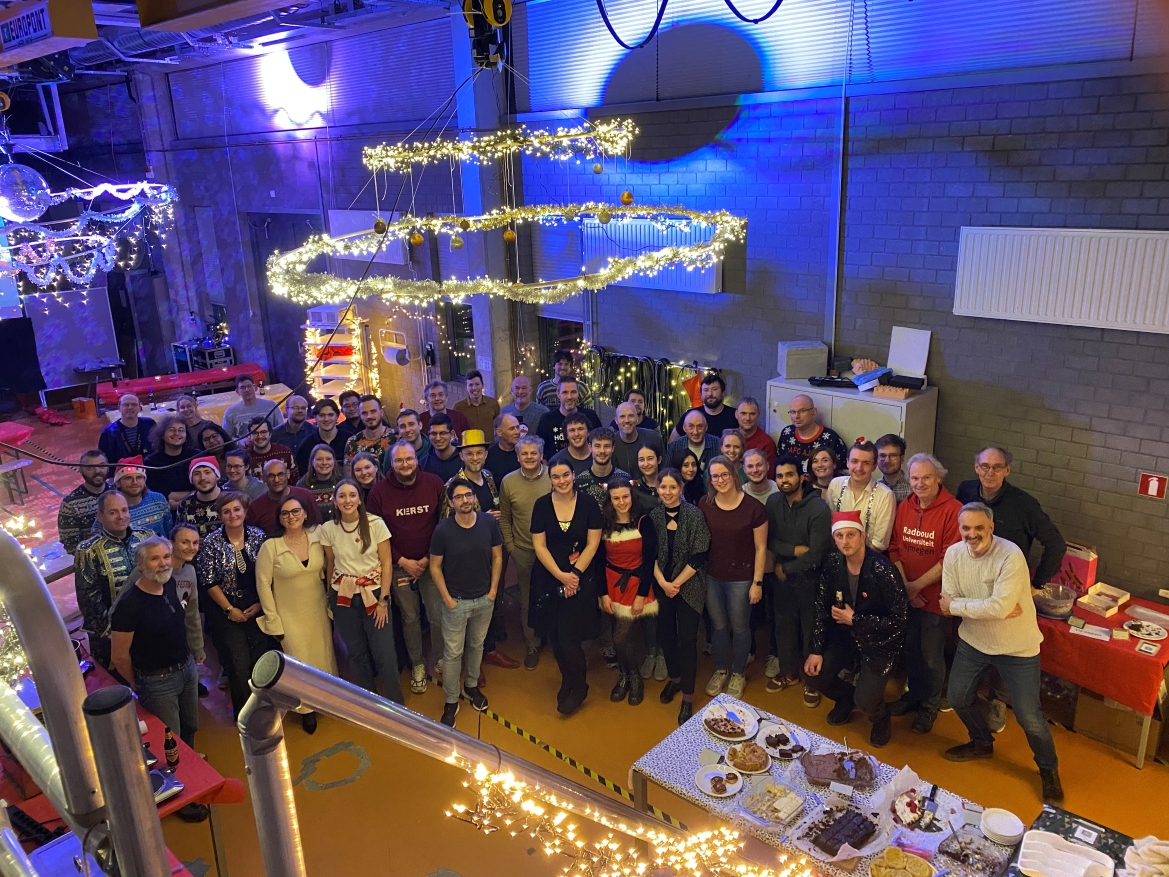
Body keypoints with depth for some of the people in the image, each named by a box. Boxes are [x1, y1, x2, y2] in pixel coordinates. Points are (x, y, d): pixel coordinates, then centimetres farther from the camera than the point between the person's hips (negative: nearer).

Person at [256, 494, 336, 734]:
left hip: (318, 611, 3)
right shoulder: (270, 547, -16)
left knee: (323, 656, 13)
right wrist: (273, 621, -9)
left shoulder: (317, 537, -9)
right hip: (290, 616, -3)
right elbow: (263, 584, -10)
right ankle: (307, 709, 28)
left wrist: (332, 604, 5)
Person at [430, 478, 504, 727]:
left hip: (485, 599, 3)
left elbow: (497, 557, 0)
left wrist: (493, 590, -2)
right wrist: (446, 598, -9)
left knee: (477, 645, 21)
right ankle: (450, 702, 21)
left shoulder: (489, 522, -11)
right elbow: (435, 566, -7)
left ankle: (471, 686, 42)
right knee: (453, 652, 6)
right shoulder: (443, 530, -17)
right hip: (456, 601, -3)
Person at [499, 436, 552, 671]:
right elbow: (504, 518, 5)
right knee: (527, 601, 12)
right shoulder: (508, 482, -4)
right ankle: (532, 645, 31)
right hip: (523, 551, 1)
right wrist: (509, 545, 2)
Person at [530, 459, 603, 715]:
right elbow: (539, 546, -4)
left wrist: (575, 573, -12)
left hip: (580, 579, -2)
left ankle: (578, 687, 19)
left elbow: (592, 544, -4)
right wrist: (561, 576, -11)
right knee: (555, 637, 9)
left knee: (568, 637, -5)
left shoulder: (588, 505, -5)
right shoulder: (542, 505, -3)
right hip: (548, 578, 2)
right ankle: (568, 680, 33)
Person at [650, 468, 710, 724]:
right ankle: (675, 678, 35)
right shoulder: (653, 516, -1)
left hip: (689, 586, -3)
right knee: (665, 633, 11)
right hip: (662, 586, 4)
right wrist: (662, 583, -10)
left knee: (687, 638, -4)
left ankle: (688, 696, 7)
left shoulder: (695, 515, -11)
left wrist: (676, 584, -12)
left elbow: (699, 557, -12)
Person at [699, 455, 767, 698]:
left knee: (739, 627, 13)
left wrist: (757, 582, -7)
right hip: (711, 576, 3)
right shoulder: (704, 504, -6)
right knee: (719, 626, 18)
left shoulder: (753, 507, -15)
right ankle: (720, 671, 38)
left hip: (741, 578, -2)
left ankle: (738, 674, 34)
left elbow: (761, 548, -8)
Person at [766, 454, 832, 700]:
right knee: (784, 626, 18)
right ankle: (788, 672, 38)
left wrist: (785, 567, -12)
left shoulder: (819, 508, -22)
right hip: (781, 576, 5)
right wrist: (794, 549, -19)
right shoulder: (773, 502, -5)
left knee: (811, 630, 9)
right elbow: (770, 541, -3)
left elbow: (815, 555, -23)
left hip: (809, 578, -5)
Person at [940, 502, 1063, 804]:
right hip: (973, 640, 5)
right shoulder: (953, 554, -10)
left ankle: (1049, 770, 29)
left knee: (1029, 717, 1)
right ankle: (982, 743, 45)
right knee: (958, 698, 16)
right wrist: (988, 608, -25)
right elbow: (947, 603, -11)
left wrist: (956, 605, -22)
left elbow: (999, 607, -34)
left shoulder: (1011, 555, -27)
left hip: (1017, 646, -5)